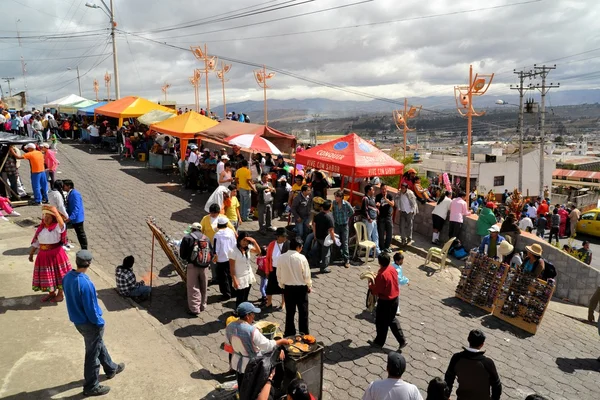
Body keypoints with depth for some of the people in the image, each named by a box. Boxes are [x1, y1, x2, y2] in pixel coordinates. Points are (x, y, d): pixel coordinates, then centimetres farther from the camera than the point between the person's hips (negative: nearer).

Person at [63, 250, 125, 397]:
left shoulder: (67, 277, -6)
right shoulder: (86, 284, -32)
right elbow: (90, 309, -25)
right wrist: (100, 323, -10)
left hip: (77, 320, 9)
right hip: (89, 323, -9)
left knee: (99, 345, 27)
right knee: (93, 354, 9)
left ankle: (111, 368, 47)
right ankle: (91, 387, 25)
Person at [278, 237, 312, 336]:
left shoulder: (281, 257, -7)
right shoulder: (301, 258, -17)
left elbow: (279, 275, 1)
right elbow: (306, 274, -11)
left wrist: (282, 285, 16)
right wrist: (309, 286, 6)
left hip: (287, 288, 4)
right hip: (301, 288, -3)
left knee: (289, 312, 16)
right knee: (303, 312, 10)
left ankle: (289, 334, 24)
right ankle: (304, 334, 17)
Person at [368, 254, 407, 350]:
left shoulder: (381, 274, -28)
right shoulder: (393, 269, -3)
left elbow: (376, 291, -22)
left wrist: (370, 285, -2)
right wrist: (376, 279, 12)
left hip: (385, 302, -8)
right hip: (395, 299, 8)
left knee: (382, 322, 13)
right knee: (392, 320, 24)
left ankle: (379, 342, 31)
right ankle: (402, 340, 25)